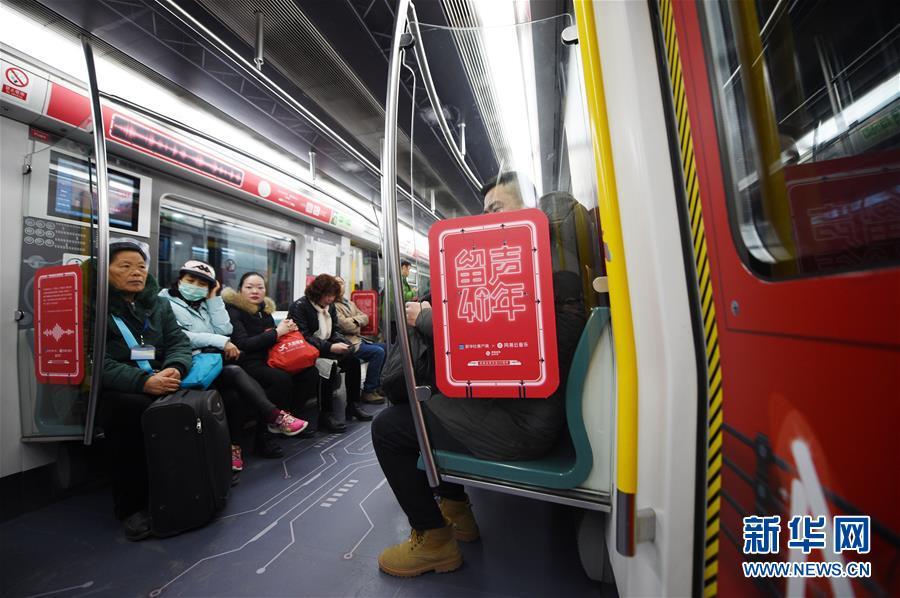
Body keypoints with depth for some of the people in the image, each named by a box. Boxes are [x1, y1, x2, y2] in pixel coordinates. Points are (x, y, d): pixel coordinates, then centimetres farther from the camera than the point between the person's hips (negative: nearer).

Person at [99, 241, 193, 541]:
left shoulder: (159, 305, 15)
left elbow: (179, 343, 5)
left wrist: (174, 369, -18)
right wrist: (144, 381, -28)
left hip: (160, 385, 3)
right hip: (115, 392, -3)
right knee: (134, 408, -35)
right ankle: (132, 505, -15)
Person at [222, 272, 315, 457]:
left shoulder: (264, 310, 15)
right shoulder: (233, 310, -5)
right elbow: (243, 344, -18)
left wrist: (287, 329, 0)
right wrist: (277, 332, -17)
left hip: (267, 359, 7)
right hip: (247, 363, -7)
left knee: (309, 373, -11)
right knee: (282, 379, -33)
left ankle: (283, 417, 3)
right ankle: (263, 433, -15)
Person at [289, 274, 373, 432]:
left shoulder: (330, 306, 10)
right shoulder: (299, 306, -10)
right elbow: (303, 337, -20)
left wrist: (342, 342, -10)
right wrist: (330, 347, -28)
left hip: (327, 347, 7)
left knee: (353, 357, -17)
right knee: (329, 362, -34)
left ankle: (353, 406, -8)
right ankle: (326, 413, -24)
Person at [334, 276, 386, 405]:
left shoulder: (350, 303, 19)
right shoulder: (332, 305, -9)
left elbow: (365, 317, 12)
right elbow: (344, 324, -19)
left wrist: (356, 320, -10)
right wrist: (358, 324, 0)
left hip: (359, 339, 9)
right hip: (348, 343, -9)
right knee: (378, 352, -23)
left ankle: (378, 384, 13)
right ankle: (368, 391, -12)